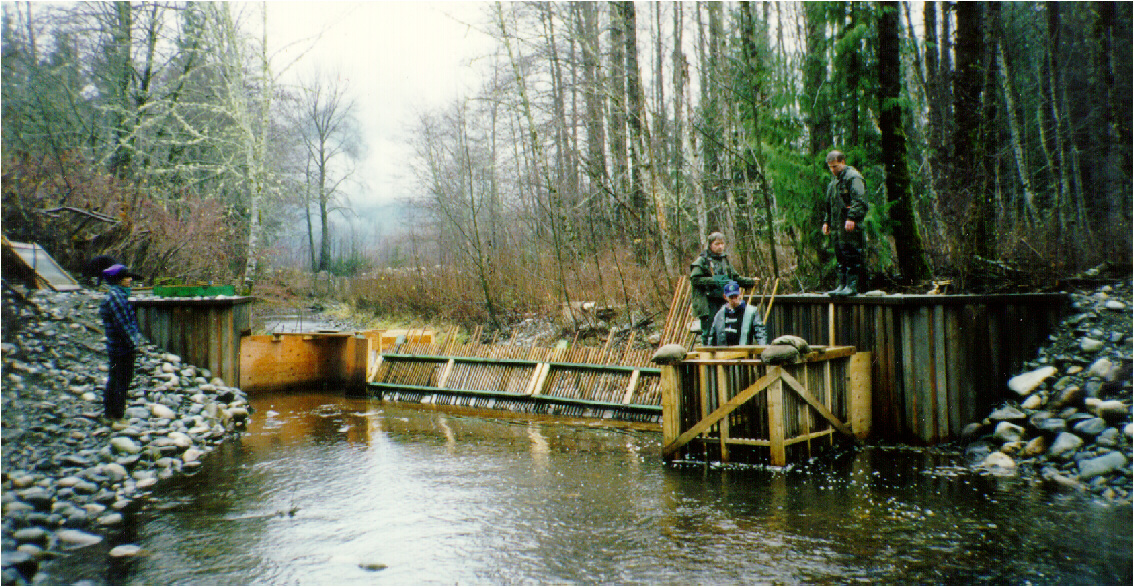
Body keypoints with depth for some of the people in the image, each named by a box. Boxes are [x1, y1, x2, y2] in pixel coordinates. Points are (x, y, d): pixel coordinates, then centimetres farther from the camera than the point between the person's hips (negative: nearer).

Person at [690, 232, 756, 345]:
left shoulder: (725, 259, 18)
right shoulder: (703, 260, -2)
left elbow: (735, 278, 24)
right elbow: (694, 279, -12)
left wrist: (751, 281, 12)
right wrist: (714, 281, -18)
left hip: (723, 301, 6)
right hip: (708, 303, -6)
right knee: (708, 332, -5)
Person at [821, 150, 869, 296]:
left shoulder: (853, 177, -6)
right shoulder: (833, 182, 23)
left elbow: (859, 200, -16)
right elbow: (829, 205, 30)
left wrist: (851, 218, -23)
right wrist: (827, 222, 23)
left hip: (850, 226, -9)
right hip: (837, 226, 9)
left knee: (851, 255, -9)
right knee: (840, 256, 9)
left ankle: (852, 286, -9)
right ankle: (842, 285, 13)